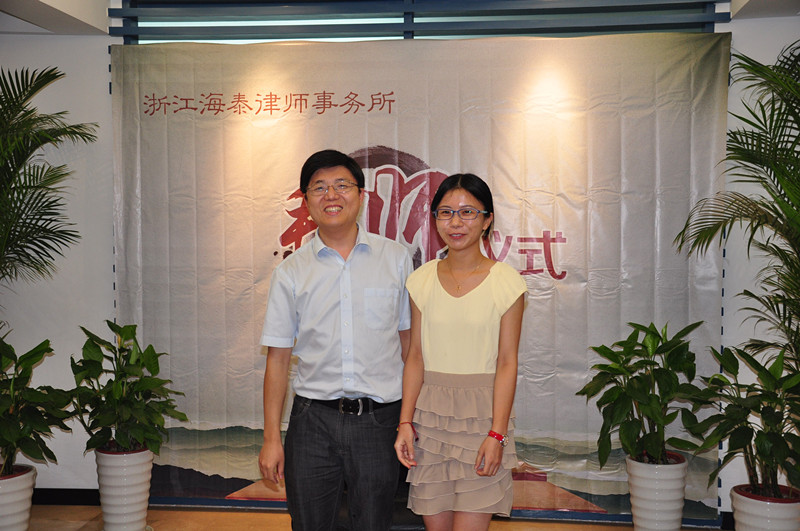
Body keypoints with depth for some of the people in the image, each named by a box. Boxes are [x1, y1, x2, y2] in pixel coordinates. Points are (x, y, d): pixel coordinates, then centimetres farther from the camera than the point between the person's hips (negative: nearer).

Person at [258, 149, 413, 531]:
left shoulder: (395, 258, 4)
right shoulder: (290, 272, 3)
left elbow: (409, 340, 7)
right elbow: (278, 359, 5)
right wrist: (271, 438, 2)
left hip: (378, 418, 0)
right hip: (313, 419, 1)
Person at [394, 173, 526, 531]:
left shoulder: (506, 282, -4)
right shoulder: (422, 280, 4)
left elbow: (507, 362, -6)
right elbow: (415, 357, 5)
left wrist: (497, 433, -11)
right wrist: (405, 421, -1)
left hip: (482, 411, -3)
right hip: (430, 411, 3)